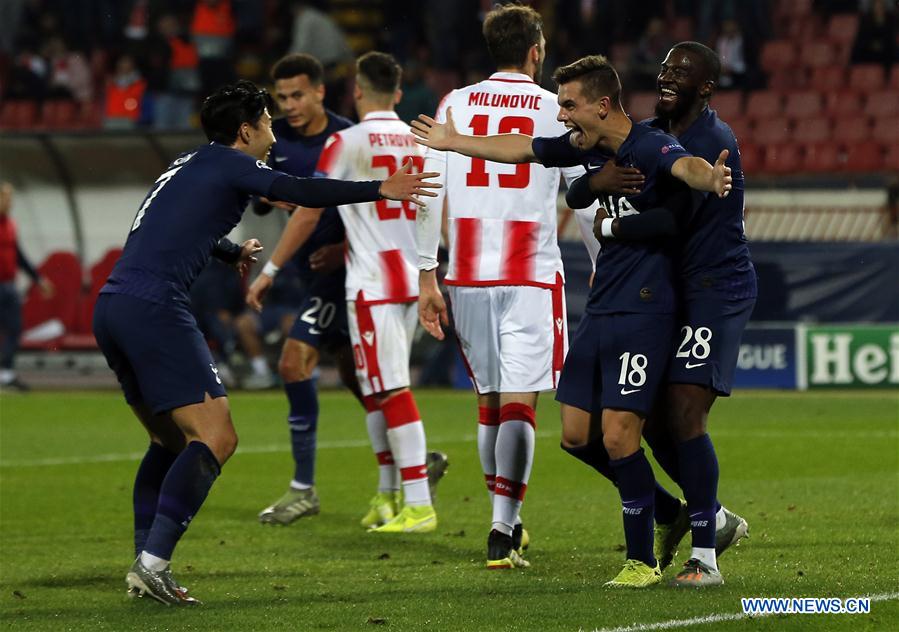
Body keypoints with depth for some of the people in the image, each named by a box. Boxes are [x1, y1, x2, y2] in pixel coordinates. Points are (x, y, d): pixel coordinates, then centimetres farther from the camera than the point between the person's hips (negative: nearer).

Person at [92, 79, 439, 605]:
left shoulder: (187, 167, 27)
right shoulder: (226, 164, 1)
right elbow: (296, 192, -14)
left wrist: (233, 252, 67)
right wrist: (379, 190, -9)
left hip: (112, 306, 10)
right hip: (154, 307, -10)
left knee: (170, 439, 20)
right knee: (216, 438, -12)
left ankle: (146, 564, 11)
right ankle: (153, 562, -22)